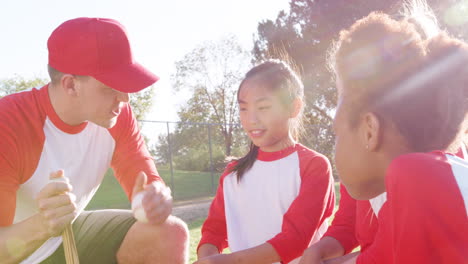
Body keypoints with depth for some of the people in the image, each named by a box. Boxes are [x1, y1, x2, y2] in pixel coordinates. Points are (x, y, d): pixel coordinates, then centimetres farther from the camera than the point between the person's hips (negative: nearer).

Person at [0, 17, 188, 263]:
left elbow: (151, 186, -11)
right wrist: (40, 226, -47)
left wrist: (157, 200, -34)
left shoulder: (119, 116, -13)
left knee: (172, 234, -12)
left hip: (71, 234, 4)